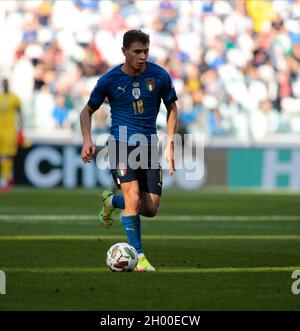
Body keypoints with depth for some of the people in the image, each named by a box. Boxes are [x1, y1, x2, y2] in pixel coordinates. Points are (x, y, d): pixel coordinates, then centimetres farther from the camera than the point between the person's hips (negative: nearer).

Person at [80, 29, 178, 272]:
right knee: (133, 199, -22)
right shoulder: (109, 80, -4)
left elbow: (172, 108, 11)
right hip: (121, 143, -3)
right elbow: (88, 110, 9)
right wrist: (87, 140, -8)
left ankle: (111, 201, 30)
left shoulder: (159, 76, -2)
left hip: (149, 147, 3)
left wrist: (170, 144, 2)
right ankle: (138, 257, -10)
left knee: (151, 209, -1)